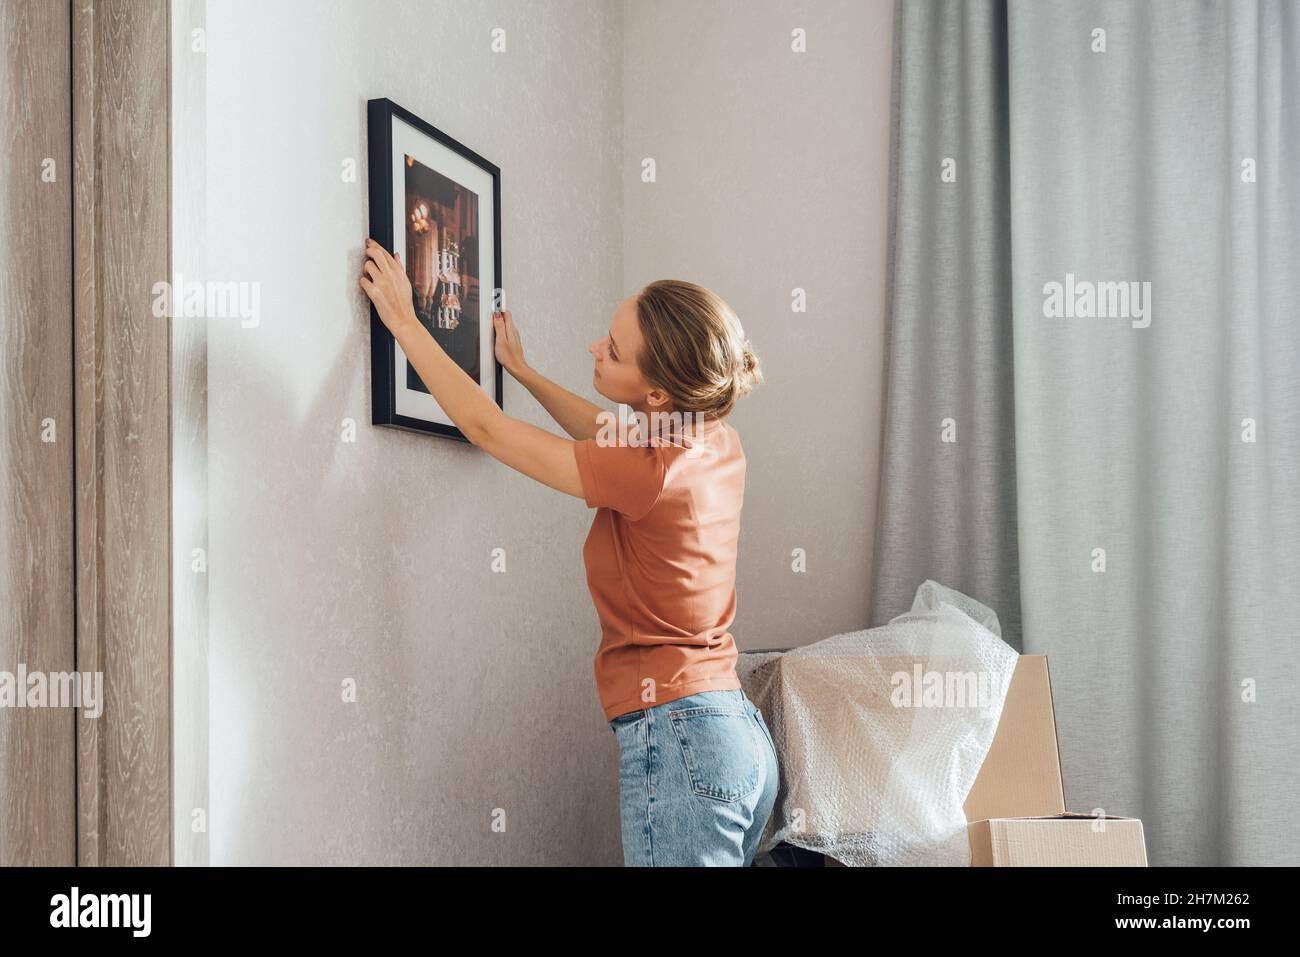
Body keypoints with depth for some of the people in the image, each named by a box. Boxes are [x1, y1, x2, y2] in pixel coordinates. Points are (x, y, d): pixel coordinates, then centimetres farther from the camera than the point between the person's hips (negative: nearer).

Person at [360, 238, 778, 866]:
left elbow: (484, 426, -8)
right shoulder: (718, 445, 4)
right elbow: (612, 438, 28)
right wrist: (521, 369, 36)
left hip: (677, 743, -9)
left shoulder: (648, 474, -19)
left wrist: (403, 321, 2)